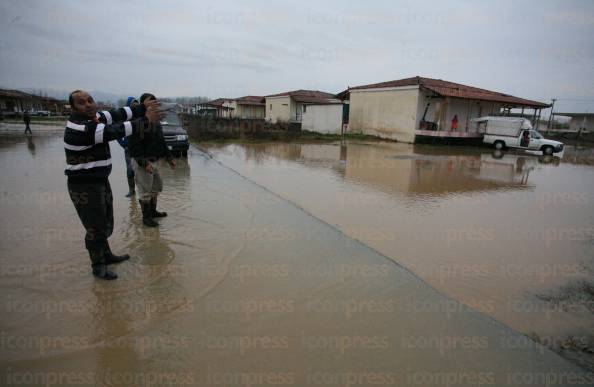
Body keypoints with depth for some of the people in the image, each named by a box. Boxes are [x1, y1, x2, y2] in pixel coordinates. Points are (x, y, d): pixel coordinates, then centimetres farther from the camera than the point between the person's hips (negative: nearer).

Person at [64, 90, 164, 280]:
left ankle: (106, 255, 41)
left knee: (106, 223, 22)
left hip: (100, 181, 9)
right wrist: (145, 120, -29)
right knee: (96, 229, 3)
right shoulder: (80, 128, -25)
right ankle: (98, 267, 22)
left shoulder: (92, 118, 1)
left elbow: (116, 115, -5)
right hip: (85, 187, -9)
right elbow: (115, 131, -30)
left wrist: (142, 108, -15)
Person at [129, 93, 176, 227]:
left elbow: (161, 142, 19)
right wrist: (144, 163, -27)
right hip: (142, 162, -9)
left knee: (156, 186, 20)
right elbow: (134, 146, -21)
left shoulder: (155, 121, 11)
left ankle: (152, 211, 36)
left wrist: (169, 157, 14)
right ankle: (146, 217, 14)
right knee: (145, 191, -1)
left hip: (153, 161, 9)